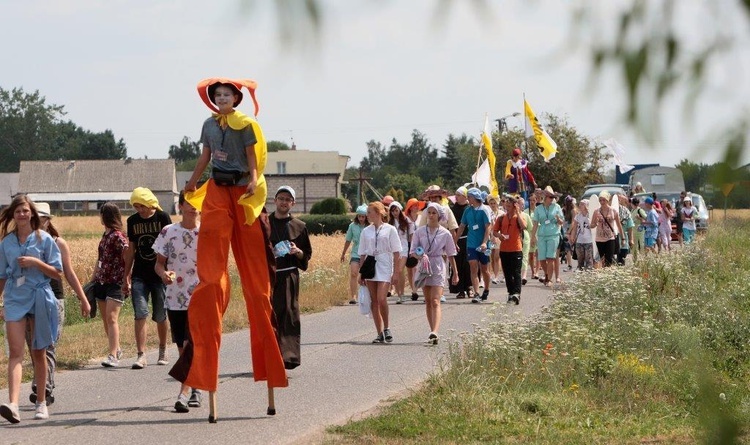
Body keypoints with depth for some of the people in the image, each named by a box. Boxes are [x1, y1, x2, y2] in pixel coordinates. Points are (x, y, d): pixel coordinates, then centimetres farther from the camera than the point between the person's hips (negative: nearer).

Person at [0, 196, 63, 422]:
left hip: (39, 299, -1)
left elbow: (58, 273, -2)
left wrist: (36, 262, -15)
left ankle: (41, 403, 21)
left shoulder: (44, 239, -1)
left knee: (39, 353, 8)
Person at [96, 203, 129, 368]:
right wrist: (93, 279, 20)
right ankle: (116, 350, 24)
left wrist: (126, 280, -16)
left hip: (115, 283, -9)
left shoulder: (118, 236, -11)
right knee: (105, 319, 11)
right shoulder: (105, 235, 14)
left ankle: (113, 356, -20)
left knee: (111, 318, -15)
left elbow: (127, 259, -15)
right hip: (101, 282, 9)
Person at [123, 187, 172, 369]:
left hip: (160, 275, -2)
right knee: (140, 314, -10)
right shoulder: (132, 221, 7)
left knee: (160, 316, 6)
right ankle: (141, 355, -12)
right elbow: (131, 250, 13)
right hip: (139, 276, 2)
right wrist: (126, 277, 12)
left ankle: (162, 350, 27)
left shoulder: (162, 218, -4)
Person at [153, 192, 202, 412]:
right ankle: (194, 390, 19)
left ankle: (184, 393, -13)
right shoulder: (168, 233, 2)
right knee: (183, 348, 7)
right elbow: (159, 263, 6)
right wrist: (163, 273, -17)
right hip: (175, 298, 2)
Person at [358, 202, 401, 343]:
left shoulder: (389, 230, 0)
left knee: (381, 299, -16)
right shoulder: (366, 231, 10)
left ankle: (386, 328, 2)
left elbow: (396, 252, 0)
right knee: (374, 302, 3)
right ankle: (380, 333, 9)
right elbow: (362, 253, 13)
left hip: (384, 268, -4)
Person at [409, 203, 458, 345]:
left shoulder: (445, 233, -1)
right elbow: (413, 251, 3)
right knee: (428, 301, 9)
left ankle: (435, 333, -28)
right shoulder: (420, 231, 4)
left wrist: (455, 273, 13)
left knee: (435, 301, -15)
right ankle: (432, 331, 17)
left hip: (438, 267, -3)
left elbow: (451, 254, 8)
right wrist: (419, 256, -19)